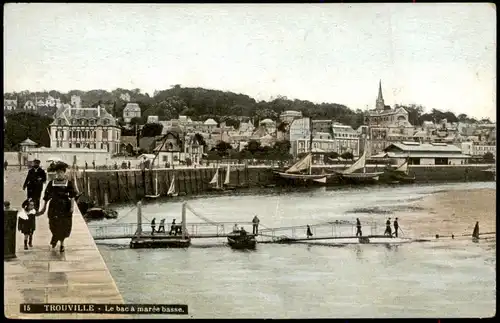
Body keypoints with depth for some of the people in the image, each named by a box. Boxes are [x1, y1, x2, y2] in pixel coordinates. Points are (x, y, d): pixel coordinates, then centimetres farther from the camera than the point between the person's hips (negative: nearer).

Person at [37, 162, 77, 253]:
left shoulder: (69, 183, 0)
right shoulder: (51, 183, 5)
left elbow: (72, 196, -5)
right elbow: (47, 196, 10)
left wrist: (72, 206, -15)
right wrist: (44, 207, 11)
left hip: (65, 206, -1)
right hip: (54, 206, 1)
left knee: (64, 225, 1)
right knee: (54, 225, -3)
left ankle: (61, 243, 21)